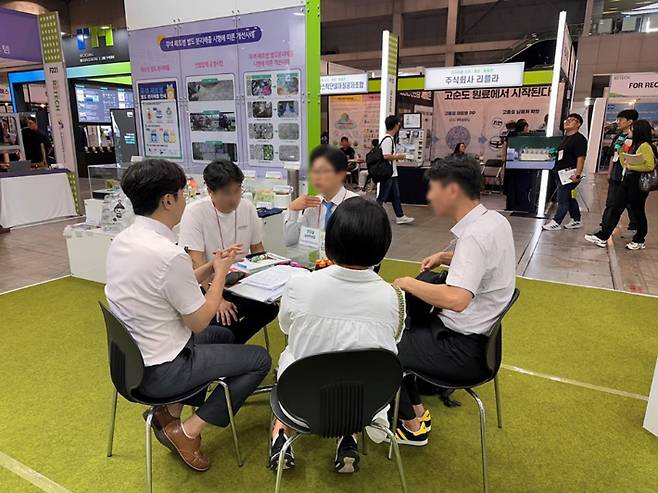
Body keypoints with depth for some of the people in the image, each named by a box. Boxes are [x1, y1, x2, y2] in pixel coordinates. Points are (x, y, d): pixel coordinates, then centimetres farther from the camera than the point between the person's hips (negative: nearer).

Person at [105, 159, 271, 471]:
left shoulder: (121, 240, -1)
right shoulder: (169, 254, -29)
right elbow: (199, 321, -16)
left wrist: (212, 265, 4)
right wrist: (221, 272, -5)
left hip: (131, 357, 9)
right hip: (160, 371, -9)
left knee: (222, 335, 27)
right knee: (260, 359, 4)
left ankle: (170, 411, 18)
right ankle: (188, 431, 4)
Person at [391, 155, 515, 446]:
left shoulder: (476, 235, -28)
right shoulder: (494, 220, 2)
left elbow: (457, 299, -40)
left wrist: (408, 283, -25)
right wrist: (445, 258, 7)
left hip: (464, 350, -10)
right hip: (477, 333, 10)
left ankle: (412, 426, 21)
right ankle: (416, 410, 26)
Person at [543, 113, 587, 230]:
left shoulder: (579, 139, -12)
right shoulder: (566, 138, 17)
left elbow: (581, 158, -19)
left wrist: (577, 175, -24)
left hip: (569, 175, -9)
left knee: (563, 199, -5)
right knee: (569, 198, 15)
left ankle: (556, 222, 1)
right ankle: (576, 221, 25)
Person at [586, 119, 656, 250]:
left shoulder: (645, 146, -14)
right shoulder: (635, 145, 14)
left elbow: (650, 166, -23)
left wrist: (631, 166, -20)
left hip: (638, 184, -9)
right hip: (627, 181, 9)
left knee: (638, 212, 4)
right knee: (615, 209, 5)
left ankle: (639, 241, 19)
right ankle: (602, 237, 5)